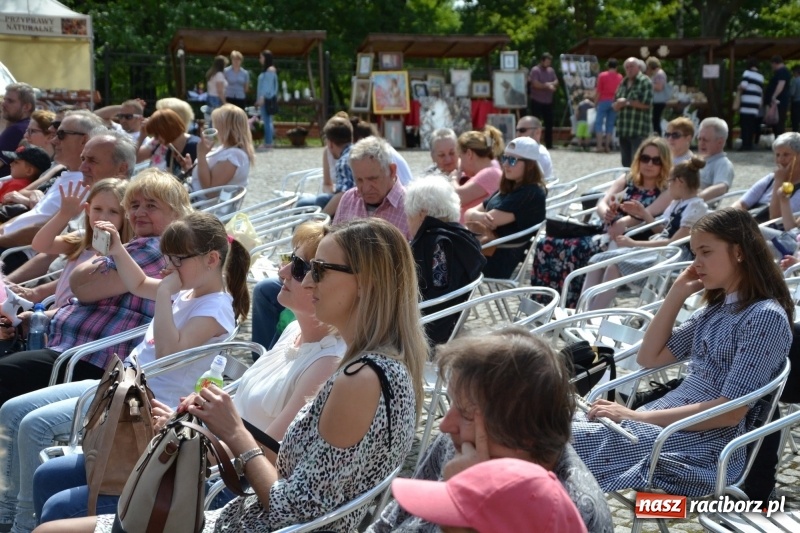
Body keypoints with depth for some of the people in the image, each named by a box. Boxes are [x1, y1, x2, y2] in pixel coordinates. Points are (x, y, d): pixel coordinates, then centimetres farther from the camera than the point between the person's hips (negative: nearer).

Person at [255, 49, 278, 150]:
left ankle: (268, 143, -10)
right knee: (265, 120, 8)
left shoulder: (271, 69, -8)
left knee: (267, 120, -10)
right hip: (263, 98, 10)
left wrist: (262, 97, -21)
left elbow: (268, 84, -15)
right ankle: (267, 142, 10)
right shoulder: (266, 70, 19)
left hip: (267, 98, -10)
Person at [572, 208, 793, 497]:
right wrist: (677, 293, 9)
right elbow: (649, 358, 15)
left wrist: (639, 416, -19)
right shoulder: (715, 309, 15)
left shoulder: (766, 317, -11)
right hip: (668, 419, 8)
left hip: (708, 445, -8)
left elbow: (731, 411, -18)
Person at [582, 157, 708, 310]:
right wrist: (645, 215, 15)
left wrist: (634, 244, -15)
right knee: (598, 260, -10)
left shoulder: (696, 207, -9)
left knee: (616, 266, -31)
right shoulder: (677, 203, 19)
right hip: (655, 250, 9)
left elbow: (674, 243, -17)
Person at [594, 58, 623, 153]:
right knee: (610, 124, 6)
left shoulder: (602, 75, -3)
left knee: (599, 122, 0)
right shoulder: (620, 77, 4)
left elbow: (599, 91, -4)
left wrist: (596, 102, 3)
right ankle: (607, 146, 4)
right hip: (615, 102, 3)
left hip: (604, 101, -3)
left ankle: (599, 145, -10)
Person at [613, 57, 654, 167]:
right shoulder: (623, 83, 17)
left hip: (639, 130, -7)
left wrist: (627, 102, -10)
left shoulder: (645, 82, -5)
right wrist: (618, 104, -8)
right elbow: (615, 105, 16)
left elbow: (646, 103, -16)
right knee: (626, 162, 13)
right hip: (623, 129, 8)